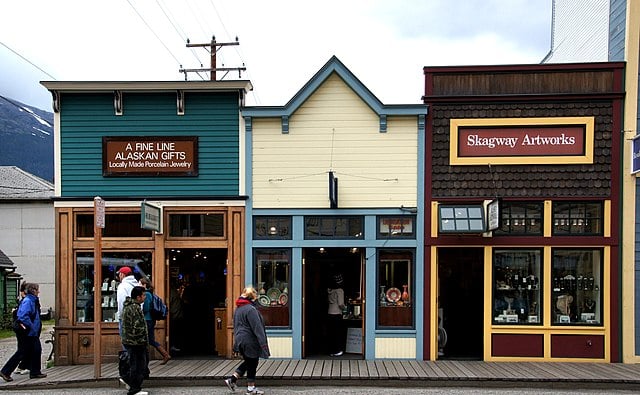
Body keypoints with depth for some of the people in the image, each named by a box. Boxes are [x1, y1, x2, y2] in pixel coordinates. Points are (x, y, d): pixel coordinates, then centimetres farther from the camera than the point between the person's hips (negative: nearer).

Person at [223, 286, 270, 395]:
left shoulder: (238, 309, 11)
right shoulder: (251, 309, -18)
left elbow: (236, 326, 20)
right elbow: (257, 327, -20)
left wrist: (237, 340, 27)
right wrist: (263, 342, -19)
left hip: (240, 340, 9)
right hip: (250, 341, -9)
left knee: (248, 362, 21)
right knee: (252, 364, 3)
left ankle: (232, 379, 17)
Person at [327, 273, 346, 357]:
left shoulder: (329, 290, 6)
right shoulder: (340, 291, -11)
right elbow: (341, 304, -15)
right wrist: (344, 307, 4)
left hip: (329, 314, 5)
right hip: (337, 314, -5)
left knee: (331, 333, 10)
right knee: (338, 333, 5)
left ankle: (331, 351, 15)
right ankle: (337, 351, 9)